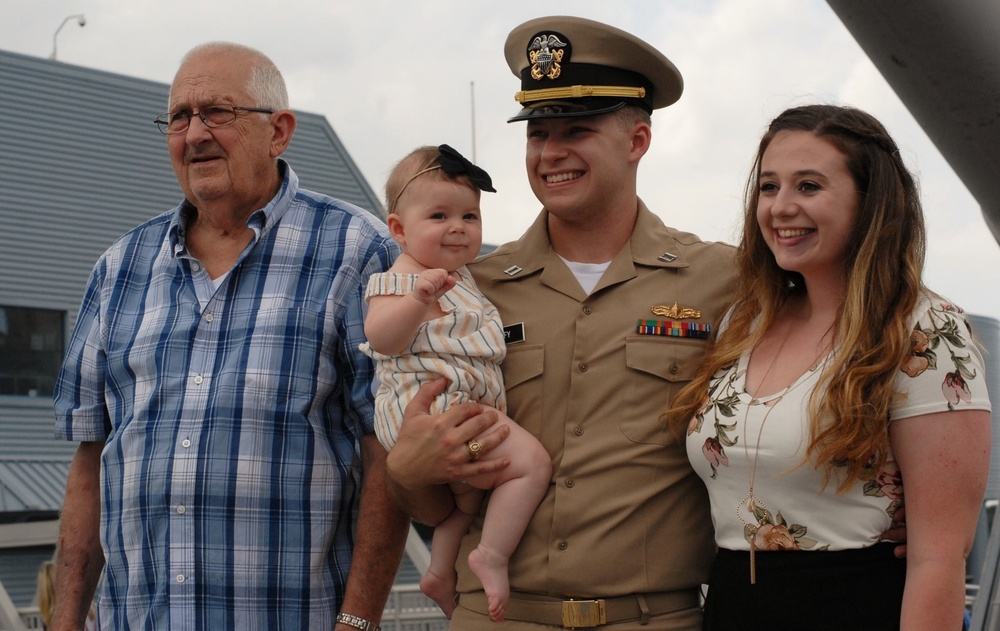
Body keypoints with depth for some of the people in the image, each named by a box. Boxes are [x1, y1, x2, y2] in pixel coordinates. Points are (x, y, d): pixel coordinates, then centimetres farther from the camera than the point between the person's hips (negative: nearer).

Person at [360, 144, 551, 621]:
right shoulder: (404, 278, -10)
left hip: (465, 410, 11)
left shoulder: (459, 278, 20)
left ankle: (440, 573, 41)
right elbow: (381, 338, -29)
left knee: (469, 494, 29)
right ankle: (493, 556, -15)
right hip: (431, 408, -11)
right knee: (531, 461, -20)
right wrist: (417, 298, -40)